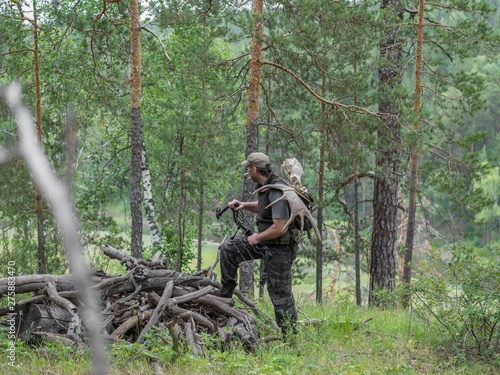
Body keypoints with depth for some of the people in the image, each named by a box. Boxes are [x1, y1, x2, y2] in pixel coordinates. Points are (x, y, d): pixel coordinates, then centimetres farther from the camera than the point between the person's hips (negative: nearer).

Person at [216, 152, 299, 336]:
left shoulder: (278, 192, -27)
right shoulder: (266, 186, 4)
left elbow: (280, 228, -30)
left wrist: (258, 238, -15)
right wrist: (243, 205, 8)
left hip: (280, 248, -10)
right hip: (266, 242, 10)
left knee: (280, 292, -3)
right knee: (228, 249, 11)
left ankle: (289, 335, 8)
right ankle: (226, 293, 22)